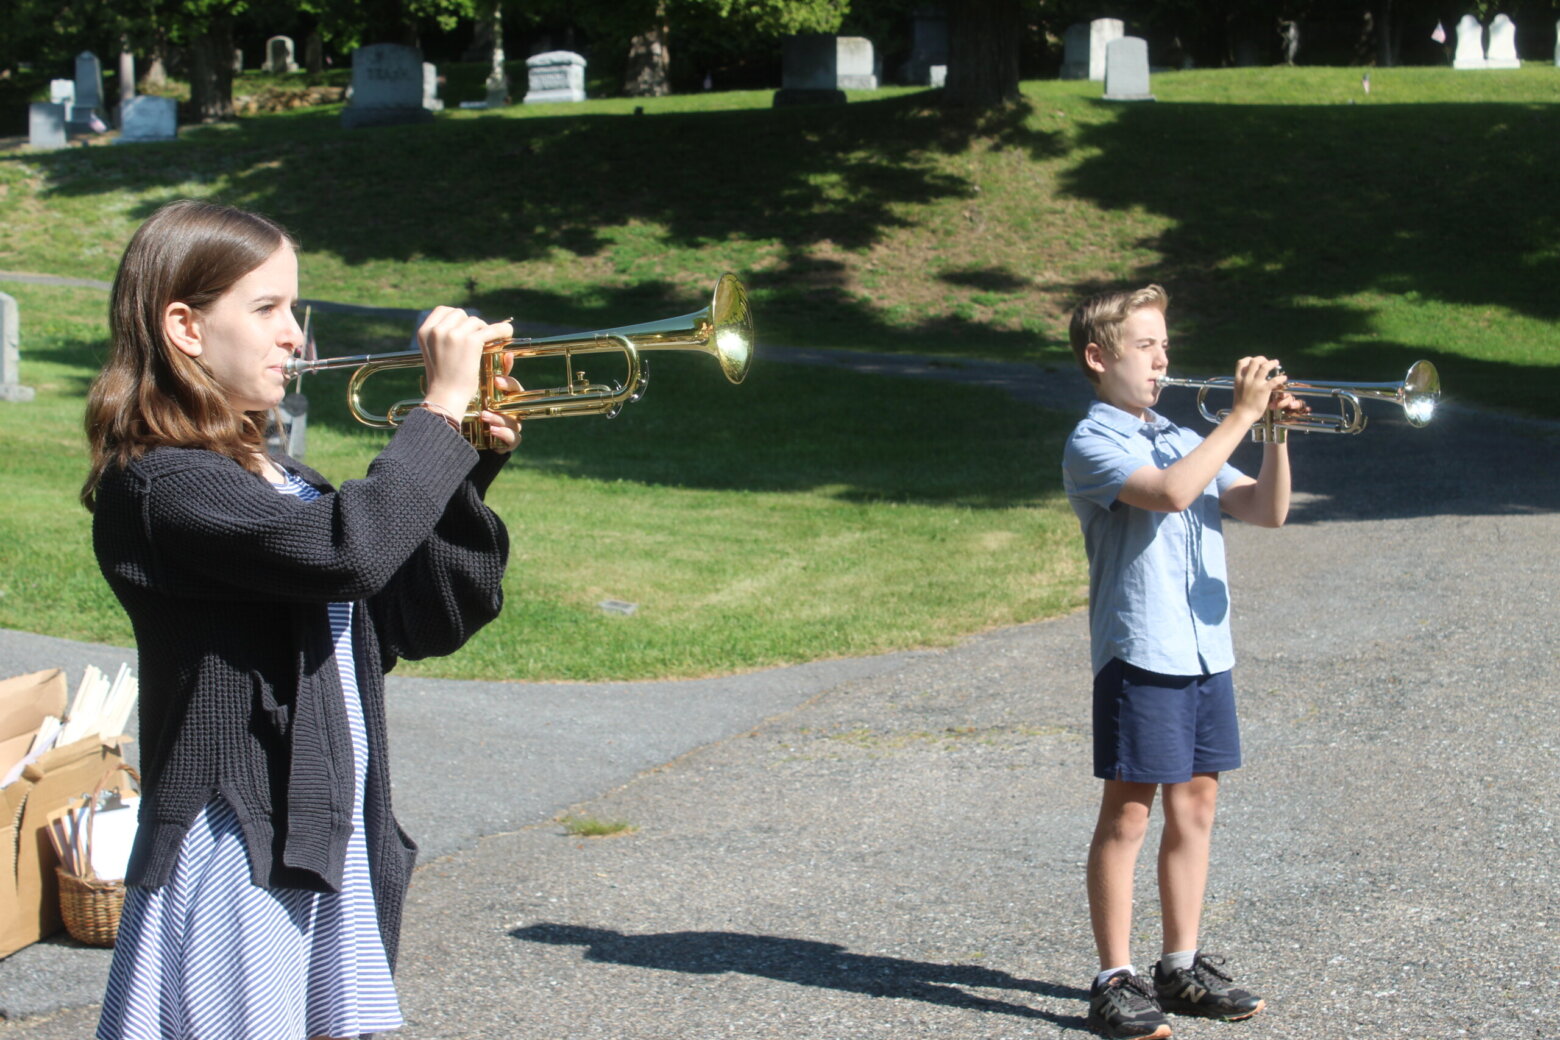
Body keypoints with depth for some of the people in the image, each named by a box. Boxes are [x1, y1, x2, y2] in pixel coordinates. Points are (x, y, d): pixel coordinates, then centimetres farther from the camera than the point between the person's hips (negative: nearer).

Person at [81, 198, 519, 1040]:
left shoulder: (279, 482, 15)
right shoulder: (162, 486, -14)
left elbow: (432, 622, 15)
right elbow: (345, 551, -30)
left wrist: (476, 466, 4)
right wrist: (442, 408, -19)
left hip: (336, 844, 9)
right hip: (233, 856, -9)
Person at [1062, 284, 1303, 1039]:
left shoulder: (1183, 439, 17)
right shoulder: (1093, 445, -7)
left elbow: (1267, 510, 8)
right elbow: (1170, 493, -25)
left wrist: (1277, 435, -7)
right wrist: (1242, 416, -20)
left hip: (1206, 649, 7)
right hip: (1141, 653, -7)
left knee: (1194, 805, 11)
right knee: (1128, 813, -2)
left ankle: (1182, 968, 21)